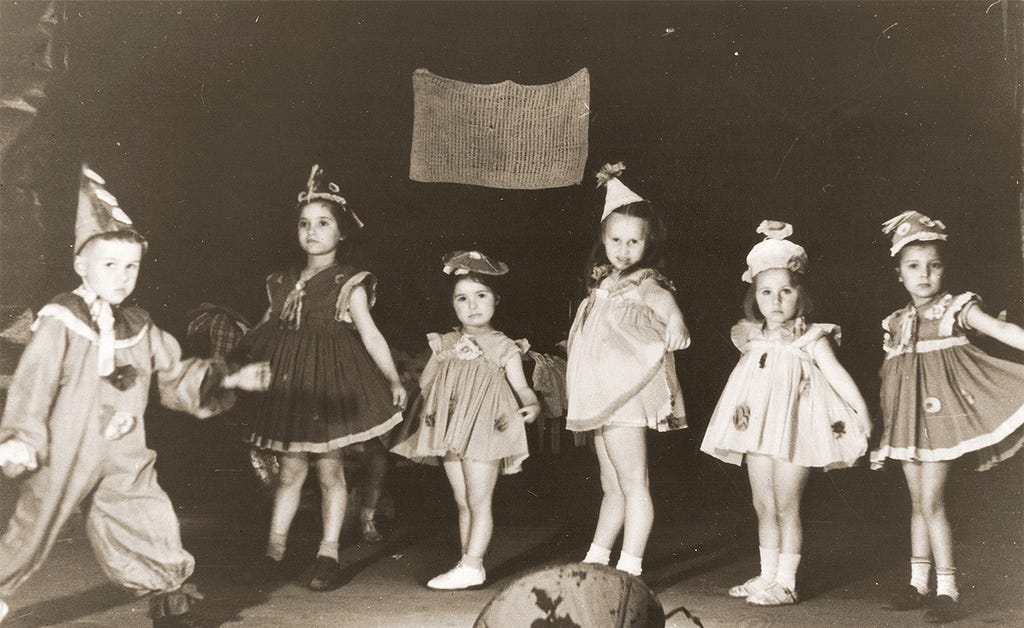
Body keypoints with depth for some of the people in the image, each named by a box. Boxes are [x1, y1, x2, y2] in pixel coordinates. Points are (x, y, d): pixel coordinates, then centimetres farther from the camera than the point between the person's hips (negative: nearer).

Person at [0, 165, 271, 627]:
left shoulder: (139, 327, 5)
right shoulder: (60, 324, -12)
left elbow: (177, 376, 12)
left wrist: (230, 380, 2)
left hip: (124, 464, 4)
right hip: (64, 461, -4)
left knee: (155, 533, 4)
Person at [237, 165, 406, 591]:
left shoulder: (349, 285, -4)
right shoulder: (283, 284, 10)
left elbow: (370, 335, -7)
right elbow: (264, 332, 15)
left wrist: (393, 380, -11)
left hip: (332, 381, -4)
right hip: (290, 383, 4)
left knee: (329, 467, 1)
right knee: (291, 468, 7)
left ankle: (328, 555, 12)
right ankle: (274, 552, 16)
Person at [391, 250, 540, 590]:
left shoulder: (503, 348, 0)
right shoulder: (445, 345, 12)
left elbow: (521, 386, -6)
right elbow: (426, 384, 19)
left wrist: (532, 405, -22)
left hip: (483, 431, -5)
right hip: (451, 432, 5)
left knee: (479, 501, -4)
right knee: (463, 503, 10)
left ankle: (471, 565, -3)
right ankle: (470, 566, 16)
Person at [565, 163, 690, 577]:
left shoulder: (641, 282, -13)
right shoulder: (605, 283, 12)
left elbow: (661, 297, -33)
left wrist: (673, 317, -51)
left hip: (626, 396, -8)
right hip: (602, 399, 8)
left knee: (633, 484, -6)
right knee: (612, 487, 17)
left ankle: (630, 567, -5)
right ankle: (596, 559, 26)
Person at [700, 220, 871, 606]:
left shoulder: (810, 340, -8)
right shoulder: (753, 340, 7)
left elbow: (837, 375, -14)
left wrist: (861, 411, -21)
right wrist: (741, 408, 14)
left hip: (793, 430, -6)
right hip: (758, 431, 6)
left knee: (786, 507, -1)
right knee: (763, 507, 11)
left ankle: (786, 581, 8)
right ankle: (767, 576, 22)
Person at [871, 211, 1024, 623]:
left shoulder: (958, 310, -4)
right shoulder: (897, 324, 9)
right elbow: (889, 378, 13)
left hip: (940, 412, -5)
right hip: (909, 420, 5)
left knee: (931, 502, -8)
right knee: (918, 503, 12)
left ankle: (947, 589, 2)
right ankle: (919, 583, 22)